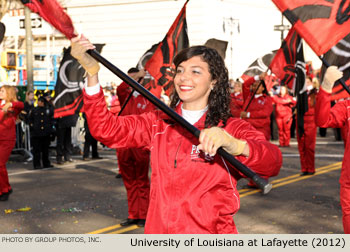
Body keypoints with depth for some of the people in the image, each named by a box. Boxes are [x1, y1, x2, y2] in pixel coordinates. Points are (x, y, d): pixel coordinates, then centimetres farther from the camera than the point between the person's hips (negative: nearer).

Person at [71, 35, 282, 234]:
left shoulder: (232, 128, -6)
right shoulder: (159, 124, 8)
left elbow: (274, 158, -22)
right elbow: (106, 128, -1)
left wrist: (235, 146, -42)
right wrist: (92, 72, -10)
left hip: (210, 232, -3)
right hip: (158, 230, 3)